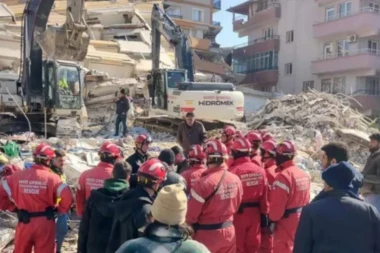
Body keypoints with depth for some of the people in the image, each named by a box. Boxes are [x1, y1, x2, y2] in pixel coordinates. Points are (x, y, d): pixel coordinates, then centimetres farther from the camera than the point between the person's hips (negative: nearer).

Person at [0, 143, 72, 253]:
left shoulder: (18, 176, -3)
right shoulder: (52, 178, -13)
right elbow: (68, 197, -20)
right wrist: (60, 209, -2)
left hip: (24, 223, 3)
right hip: (45, 223, -2)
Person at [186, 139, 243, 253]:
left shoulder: (204, 183, -23)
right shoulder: (236, 179, -6)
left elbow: (191, 213, -14)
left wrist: (187, 226, 5)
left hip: (207, 233, -5)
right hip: (229, 230, 5)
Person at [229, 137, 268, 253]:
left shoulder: (233, 171, -19)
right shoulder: (260, 170, -3)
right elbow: (264, 196, 3)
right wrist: (264, 214, 14)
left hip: (238, 215, -4)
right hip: (255, 214, 4)